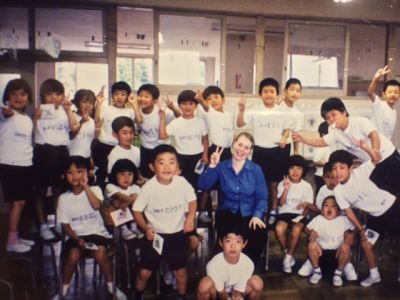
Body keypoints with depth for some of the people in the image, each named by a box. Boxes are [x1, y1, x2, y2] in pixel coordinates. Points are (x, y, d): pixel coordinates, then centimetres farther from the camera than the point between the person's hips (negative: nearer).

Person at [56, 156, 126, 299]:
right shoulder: (63, 198, 1)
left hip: (96, 233, -1)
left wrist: (85, 186, -21)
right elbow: (65, 225, 1)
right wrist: (78, 239, -13)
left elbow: (97, 205, -23)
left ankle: (111, 287, -3)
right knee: (72, 257, -26)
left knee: (101, 255, -26)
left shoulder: (95, 190, -1)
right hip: (76, 235, 1)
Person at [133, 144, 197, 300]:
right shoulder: (149, 187, -18)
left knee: (180, 270, 15)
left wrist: (190, 218, -11)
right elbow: (137, 210, -8)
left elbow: (192, 200, 3)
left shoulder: (182, 182, -14)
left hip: (177, 234, 1)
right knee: (144, 272, 6)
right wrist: (146, 228, -20)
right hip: (155, 235, -1)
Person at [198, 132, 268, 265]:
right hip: (227, 211, 0)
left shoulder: (256, 169, 0)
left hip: (249, 213, 1)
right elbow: (203, 185, -8)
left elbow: (262, 197, -2)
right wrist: (212, 166, -17)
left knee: (260, 234, -28)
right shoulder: (222, 167, 1)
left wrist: (257, 215, -17)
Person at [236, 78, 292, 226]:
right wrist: (242, 110, -29)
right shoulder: (255, 110, -6)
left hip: (277, 151, 1)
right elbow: (240, 124, -13)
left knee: (274, 183, 10)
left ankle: (273, 211, 26)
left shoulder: (281, 112, 1)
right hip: (260, 150, -1)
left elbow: (287, 129, 11)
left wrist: (284, 139, -8)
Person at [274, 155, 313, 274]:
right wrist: (286, 189, -18)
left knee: (296, 230, -33)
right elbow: (281, 203, -5)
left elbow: (308, 206, 5)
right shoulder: (282, 184, 3)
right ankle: (287, 254, -3)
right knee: (279, 229, -31)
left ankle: (287, 258, -10)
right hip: (285, 213, 0)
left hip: (299, 214, 0)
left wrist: (303, 215, -14)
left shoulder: (307, 186, 5)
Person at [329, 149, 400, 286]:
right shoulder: (338, 191, -13)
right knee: (366, 244, 3)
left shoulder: (359, 172, -22)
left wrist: (366, 147, -44)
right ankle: (374, 275, 24)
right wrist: (361, 230, -5)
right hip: (375, 216, 4)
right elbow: (348, 211, -6)